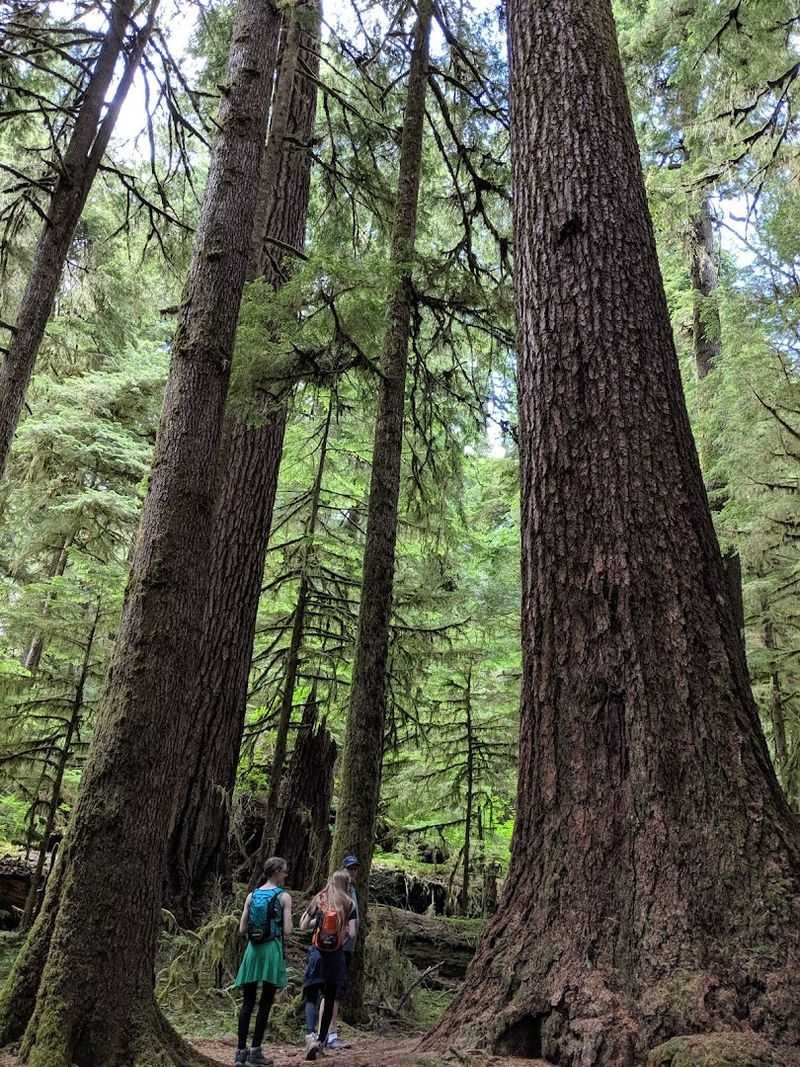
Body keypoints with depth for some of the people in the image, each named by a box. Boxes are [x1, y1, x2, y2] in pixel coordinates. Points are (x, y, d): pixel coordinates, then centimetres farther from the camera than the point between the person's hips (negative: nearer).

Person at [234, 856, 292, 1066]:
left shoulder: (252, 895, 6)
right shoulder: (284, 897, -7)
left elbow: (242, 929, 5)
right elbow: (287, 930, -11)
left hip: (253, 949, 4)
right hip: (272, 949, -4)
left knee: (247, 1002, 10)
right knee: (265, 1003, 5)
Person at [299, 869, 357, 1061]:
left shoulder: (319, 899, 2)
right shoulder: (349, 903, 0)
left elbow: (303, 926, 6)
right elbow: (352, 933, -7)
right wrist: (342, 930, 13)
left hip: (318, 953, 0)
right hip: (336, 955, 1)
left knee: (312, 996, 2)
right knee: (330, 998, 15)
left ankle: (310, 1035, -20)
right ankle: (321, 1040, 21)